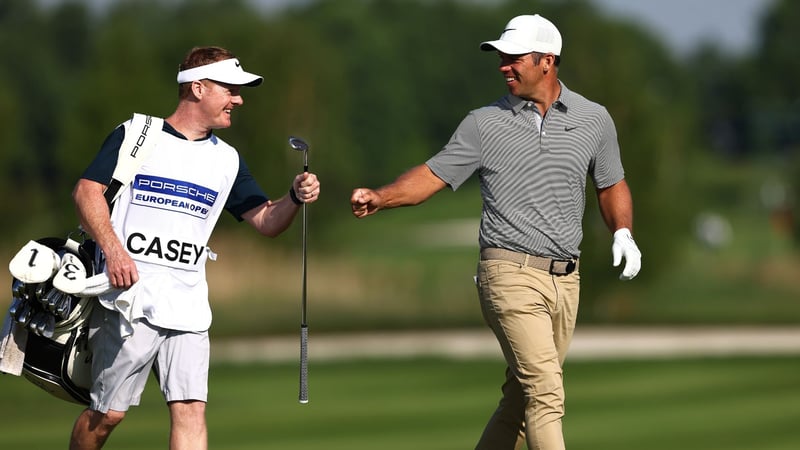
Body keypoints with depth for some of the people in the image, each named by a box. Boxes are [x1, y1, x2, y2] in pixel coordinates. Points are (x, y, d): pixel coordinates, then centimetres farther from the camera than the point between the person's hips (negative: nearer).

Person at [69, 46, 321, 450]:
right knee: (107, 413, -1)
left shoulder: (227, 160, 15)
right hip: (128, 299, -4)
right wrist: (112, 249, -18)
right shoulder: (135, 135, 2)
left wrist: (295, 198, -6)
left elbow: (265, 221, 15)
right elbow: (86, 190, -5)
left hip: (187, 307, 4)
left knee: (190, 409, -9)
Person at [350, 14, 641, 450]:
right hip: (511, 274, -4)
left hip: (565, 279, 4)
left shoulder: (593, 119, 8)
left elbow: (611, 185, 19)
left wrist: (623, 233, 1)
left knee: (523, 395, 8)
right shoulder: (483, 123, 1)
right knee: (545, 391, -16)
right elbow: (432, 175, 0)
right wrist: (380, 197, -17)